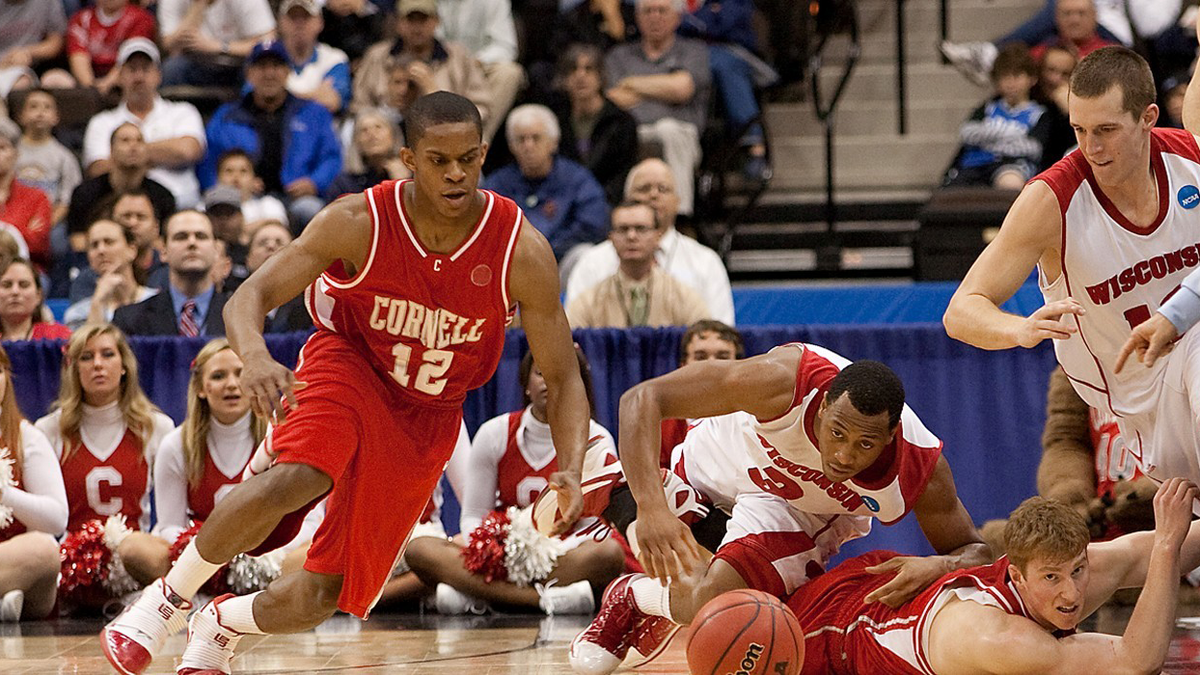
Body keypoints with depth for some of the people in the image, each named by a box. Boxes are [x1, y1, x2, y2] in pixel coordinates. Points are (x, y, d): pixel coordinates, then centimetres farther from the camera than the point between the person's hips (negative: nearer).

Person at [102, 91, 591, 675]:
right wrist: (256, 357, -45)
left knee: (318, 598, -1)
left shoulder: (522, 251, -19)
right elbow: (250, 297, -21)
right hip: (348, 365, -2)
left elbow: (562, 378, -12)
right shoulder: (359, 222, -21)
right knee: (297, 479, -37)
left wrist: (570, 471, -29)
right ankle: (168, 597, -14)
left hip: (426, 417, 2)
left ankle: (220, 628, 34)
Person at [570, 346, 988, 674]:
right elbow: (644, 397, -41)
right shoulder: (786, 382, -42)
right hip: (718, 463, 0)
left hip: (802, 510, 0)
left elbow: (974, 551, -15)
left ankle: (637, 598, 12)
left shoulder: (922, 469, -34)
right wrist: (651, 508, -55)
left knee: (711, 603, -23)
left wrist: (939, 567, -42)